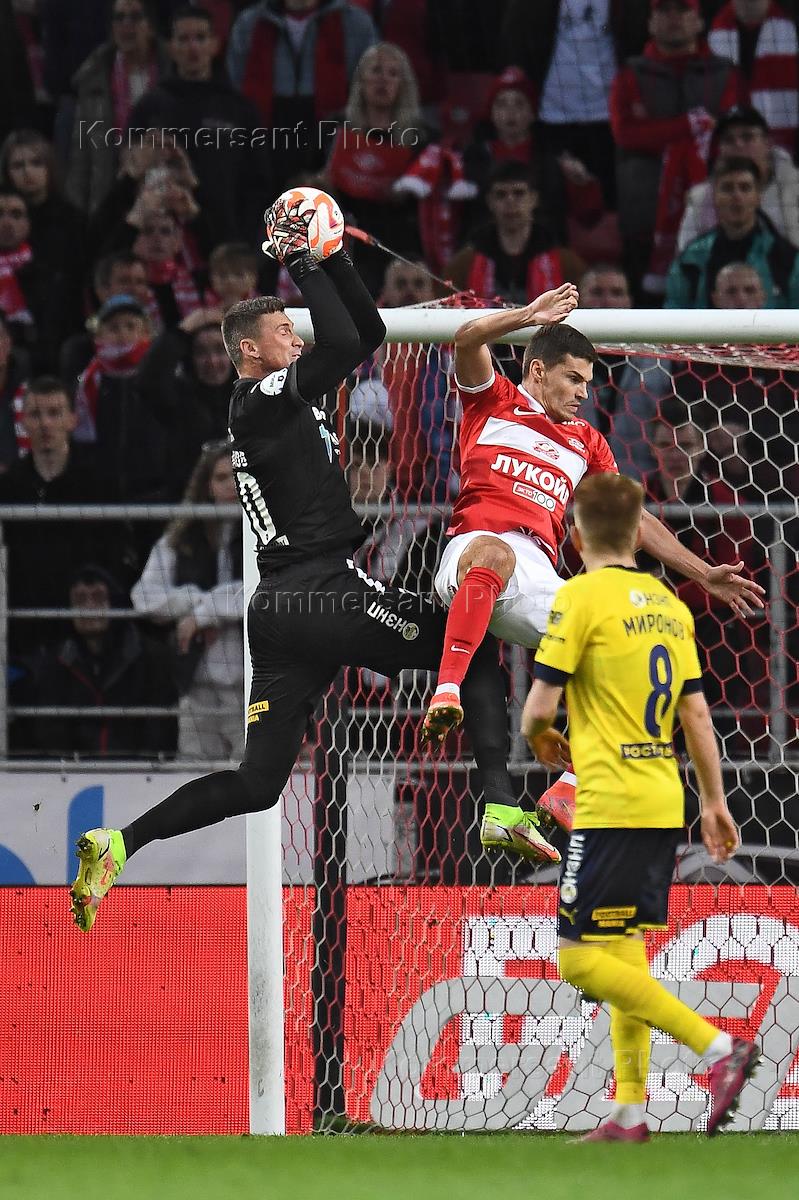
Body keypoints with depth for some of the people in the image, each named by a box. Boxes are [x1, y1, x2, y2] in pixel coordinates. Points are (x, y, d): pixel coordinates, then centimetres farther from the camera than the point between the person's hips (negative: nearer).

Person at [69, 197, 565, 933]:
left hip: (281, 613, 9)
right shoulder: (263, 400, -6)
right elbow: (342, 344, -19)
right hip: (322, 591, -9)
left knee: (257, 784, 7)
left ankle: (118, 844, -2)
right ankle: (499, 802, -15)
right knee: (477, 649, -1)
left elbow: (368, 334, 25)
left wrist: (332, 258, 17)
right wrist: (302, 264, -8)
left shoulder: (284, 400, 20)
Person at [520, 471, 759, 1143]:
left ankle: (718, 1048, -17)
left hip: (611, 804, -8)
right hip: (665, 803, 8)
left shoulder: (582, 596, -9)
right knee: (624, 951, 14)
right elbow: (696, 713, 12)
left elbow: (541, 707, -11)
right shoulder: (670, 604, 12)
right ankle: (630, 1114, 12)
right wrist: (714, 800, 18)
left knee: (580, 958, -8)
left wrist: (536, 737, 11)